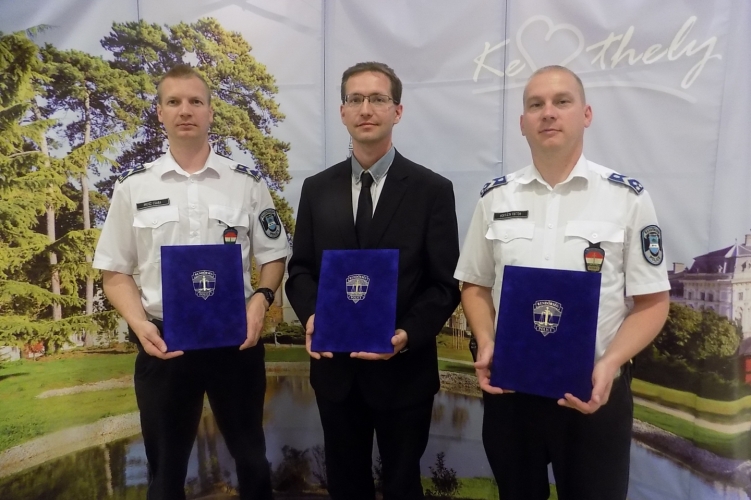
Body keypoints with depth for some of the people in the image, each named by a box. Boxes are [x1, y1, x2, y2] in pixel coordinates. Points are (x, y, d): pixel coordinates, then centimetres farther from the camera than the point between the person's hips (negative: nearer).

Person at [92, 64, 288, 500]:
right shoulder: (133, 186, 1)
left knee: (251, 457, 17)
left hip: (236, 339, 0)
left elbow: (274, 257, 5)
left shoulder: (247, 183, 0)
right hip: (163, 341, 0)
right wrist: (139, 324, -12)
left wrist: (260, 300, -13)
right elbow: (115, 272, 4)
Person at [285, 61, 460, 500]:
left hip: (404, 369, -2)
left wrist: (407, 335, -22)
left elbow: (446, 283, -7)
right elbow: (300, 269, 6)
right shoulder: (317, 188, 4)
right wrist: (312, 315, -14)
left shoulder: (432, 190, -6)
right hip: (335, 368, 3)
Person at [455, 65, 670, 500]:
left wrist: (609, 364, -18)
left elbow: (652, 301, -3)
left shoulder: (628, 197, -5)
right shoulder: (495, 198, 2)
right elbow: (475, 285, 8)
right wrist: (487, 345, -9)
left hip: (594, 391, -2)